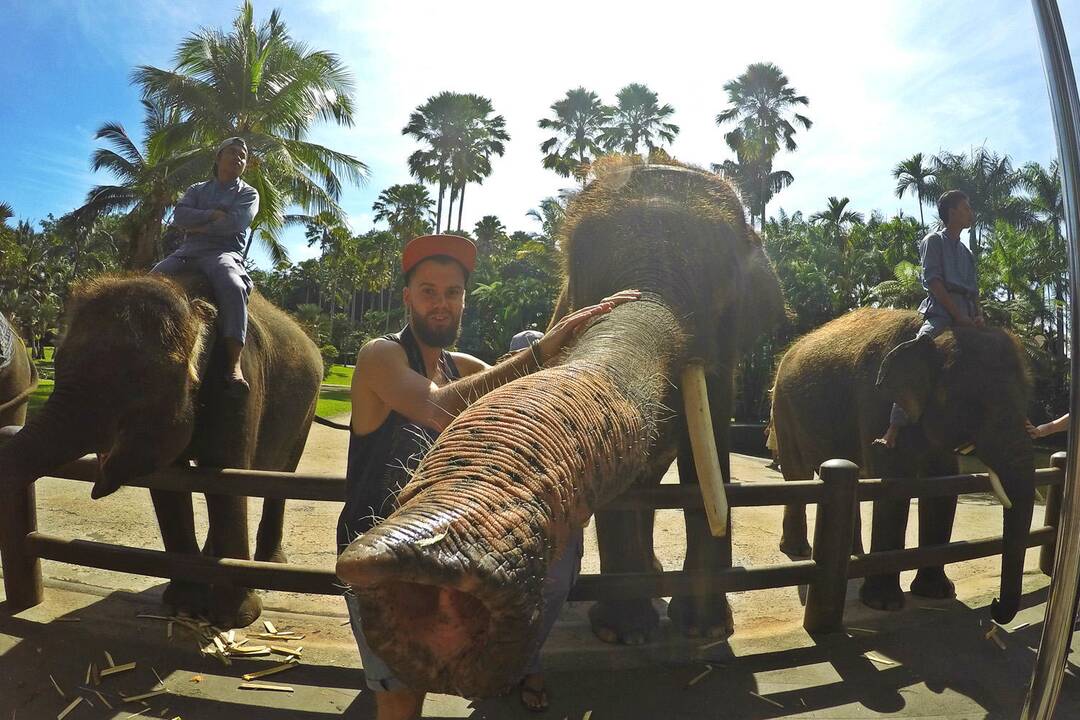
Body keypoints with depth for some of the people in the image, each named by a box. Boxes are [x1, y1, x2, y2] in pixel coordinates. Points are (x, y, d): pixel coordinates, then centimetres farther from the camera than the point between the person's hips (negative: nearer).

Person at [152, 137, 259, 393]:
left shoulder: (248, 194, 13)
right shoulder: (197, 189, 25)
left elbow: (233, 223, -6)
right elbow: (179, 215, 5)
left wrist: (197, 227, 0)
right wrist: (212, 214, -6)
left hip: (224, 252, -5)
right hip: (187, 251, 5)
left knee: (233, 286, -37)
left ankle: (234, 364, -44)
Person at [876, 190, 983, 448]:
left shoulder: (966, 252, 29)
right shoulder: (934, 241, 8)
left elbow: (973, 290, 23)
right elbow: (934, 282, -5)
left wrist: (978, 315, 2)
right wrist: (959, 316, -11)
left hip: (965, 318, 8)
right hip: (940, 314, -8)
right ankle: (892, 432, -31)